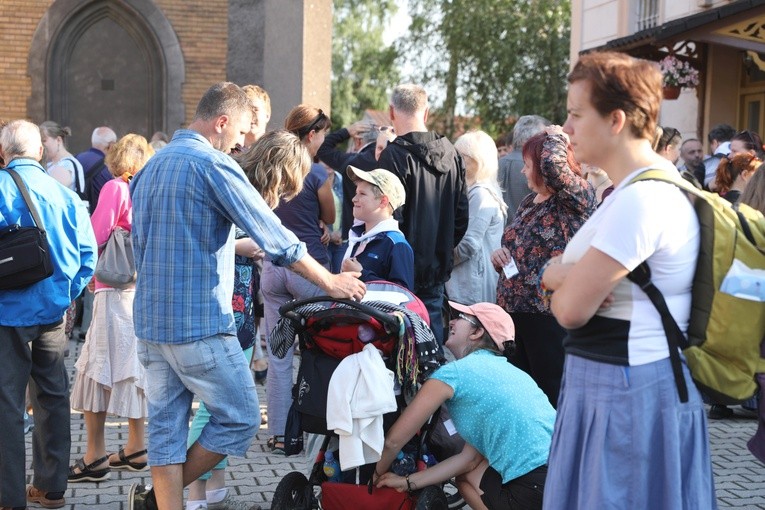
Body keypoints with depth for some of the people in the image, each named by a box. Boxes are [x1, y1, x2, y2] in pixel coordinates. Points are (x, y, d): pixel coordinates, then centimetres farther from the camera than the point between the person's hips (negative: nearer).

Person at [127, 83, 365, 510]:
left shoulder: (152, 167, 14)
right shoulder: (213, 165, -11)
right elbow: (275, 236, -12)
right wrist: (331, 282, -2)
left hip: (151, 319, 9)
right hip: (200, 322, -9)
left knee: (166, 426, 11)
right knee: (240, 417, 3)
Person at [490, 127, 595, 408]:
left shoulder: (578, 196, -9)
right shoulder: (529, 203, 16)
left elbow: (553, 164, -29)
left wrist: (555, 136, -9)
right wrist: (500, 255, 4)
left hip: (549, 313, -8)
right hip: (515, 309, 8)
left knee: (552, 394, -3)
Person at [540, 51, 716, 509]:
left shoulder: (641, 199, -23)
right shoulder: (650, 186, 11)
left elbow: (570, 309, -23)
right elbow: (562, 274, 13)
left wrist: (562, 281, -1)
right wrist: (561, 274, -10)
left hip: (625, 395, -10)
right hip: (621, 385, 10)